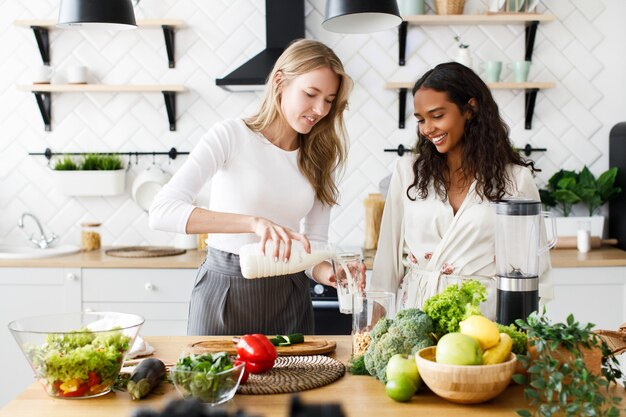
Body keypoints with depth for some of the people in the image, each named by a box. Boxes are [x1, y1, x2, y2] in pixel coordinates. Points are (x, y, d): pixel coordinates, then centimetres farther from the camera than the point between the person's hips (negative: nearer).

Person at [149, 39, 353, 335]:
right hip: (225, 294, -3)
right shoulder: (231, 136, -11)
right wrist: (254, 222, -35)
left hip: (287, 297, 4)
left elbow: (315, 243, 3)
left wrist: (330, 273, -21)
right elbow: (162, 211, -24)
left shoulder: (321, 157, 3)